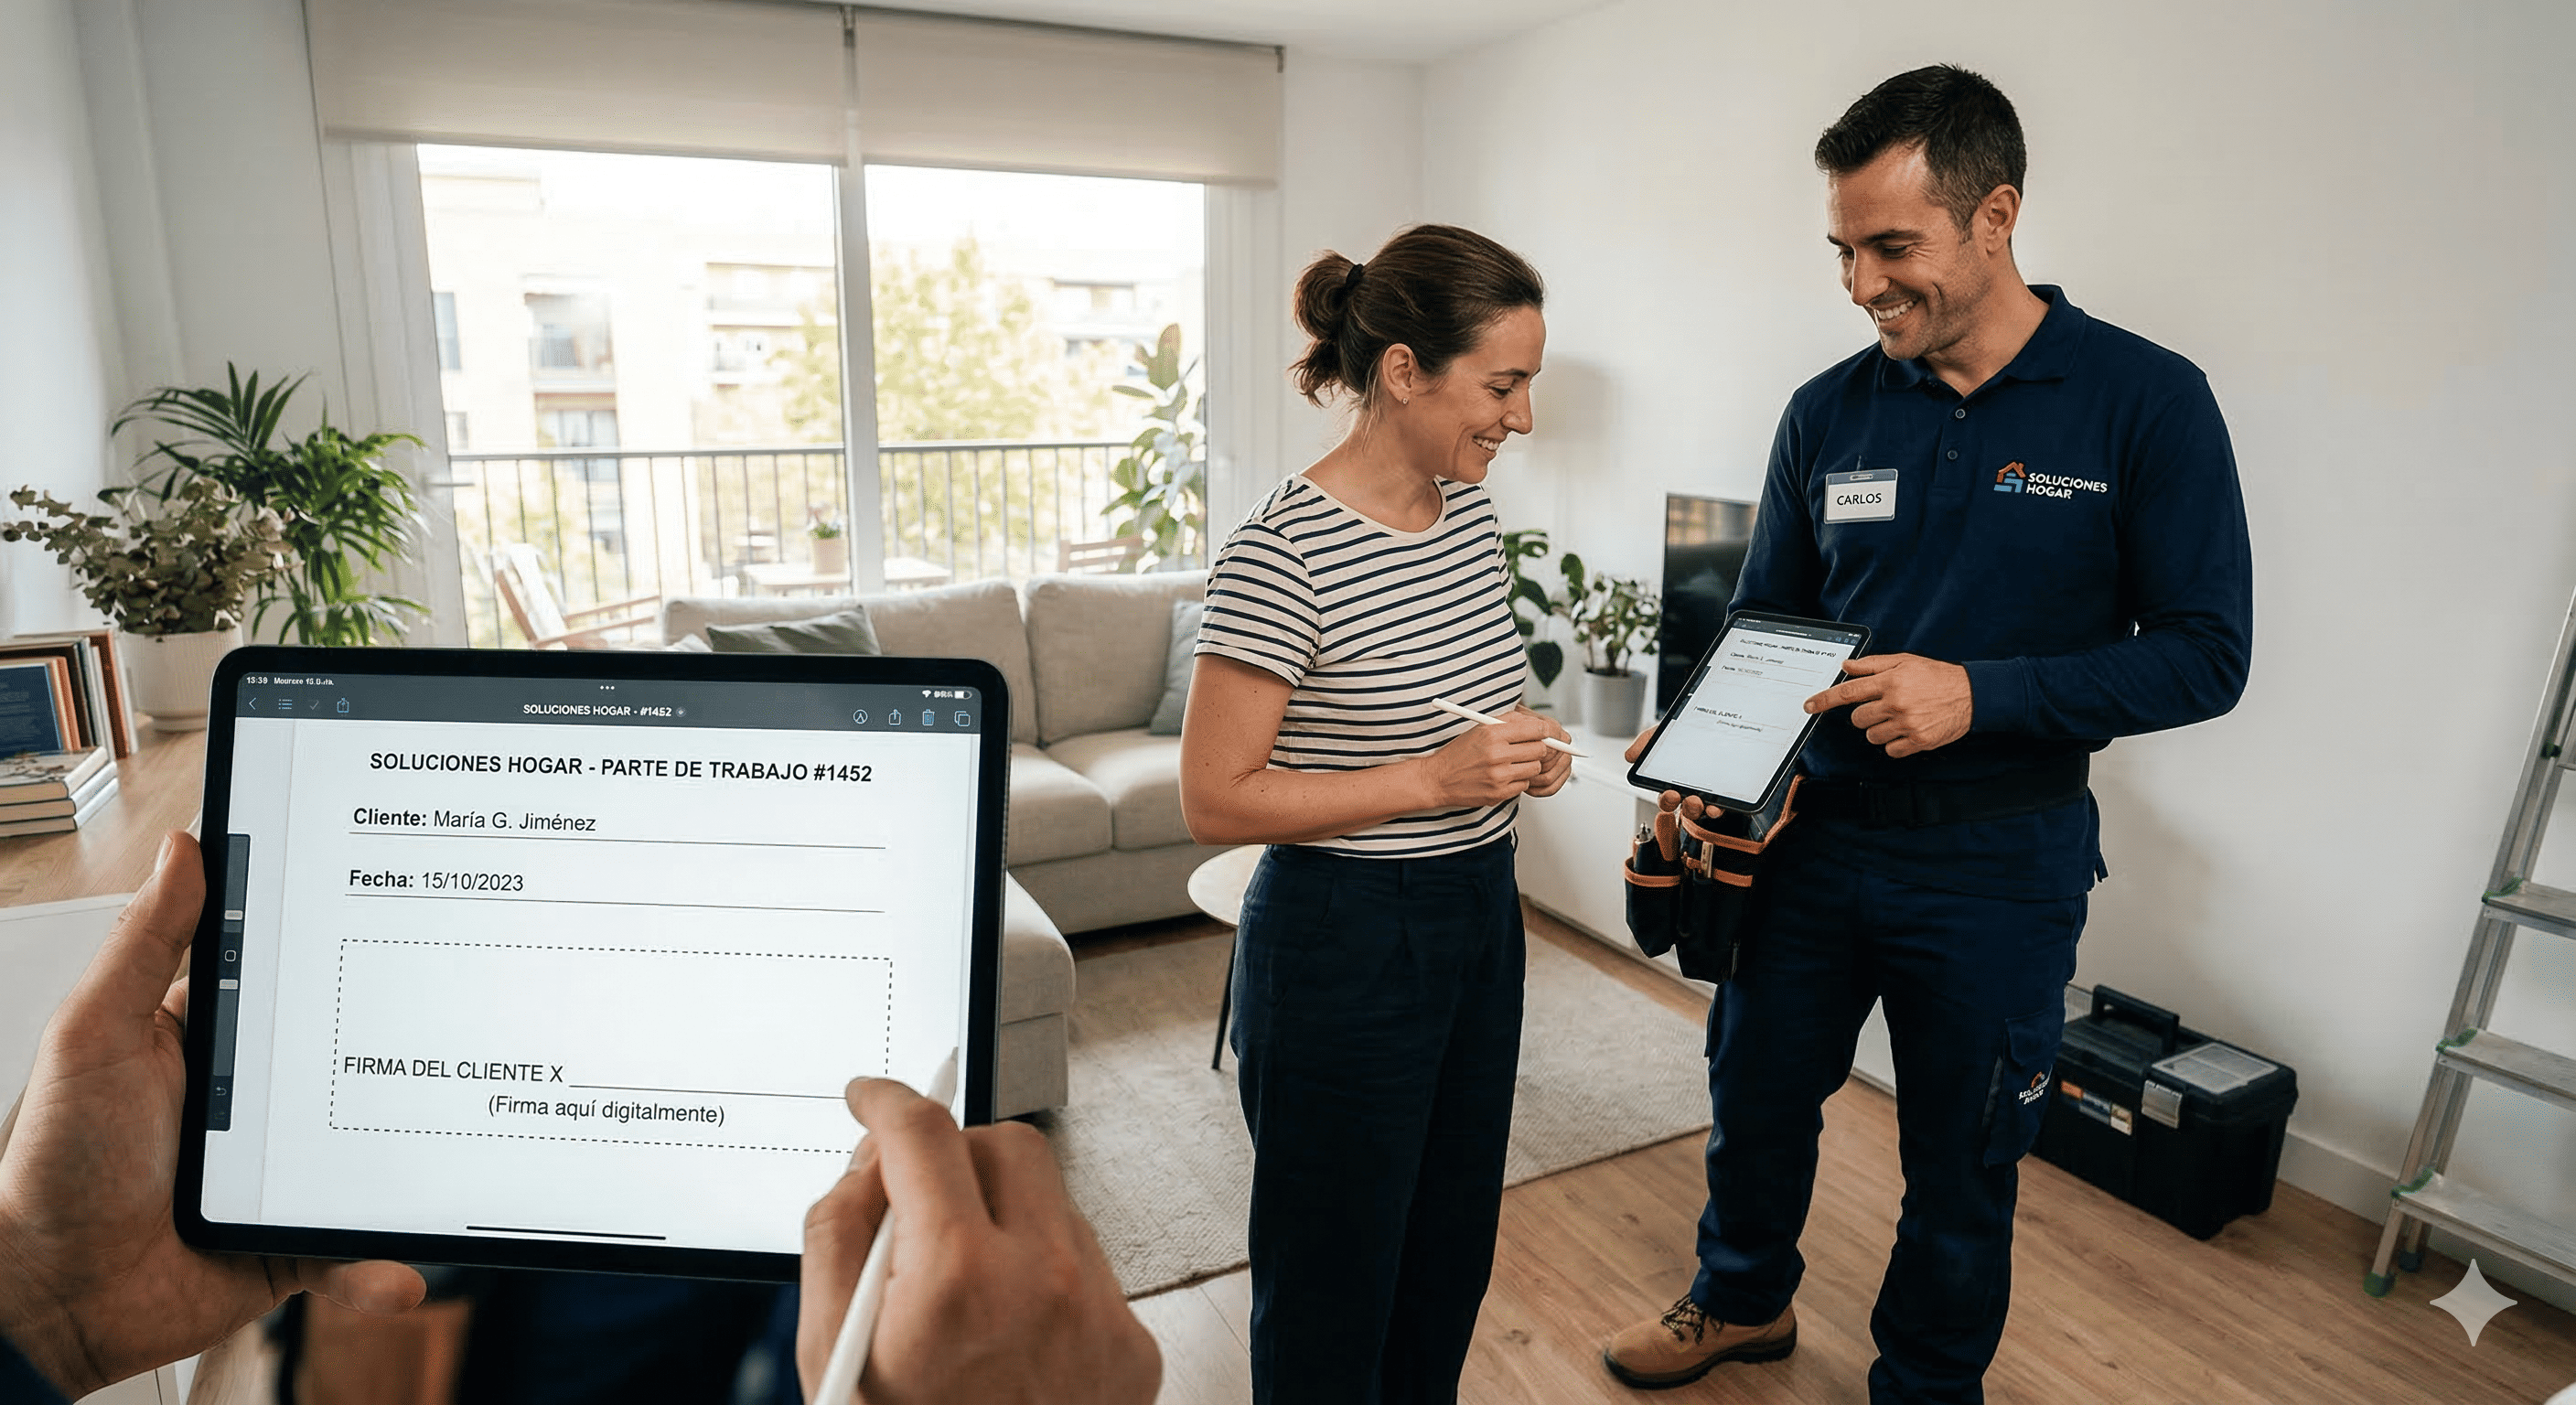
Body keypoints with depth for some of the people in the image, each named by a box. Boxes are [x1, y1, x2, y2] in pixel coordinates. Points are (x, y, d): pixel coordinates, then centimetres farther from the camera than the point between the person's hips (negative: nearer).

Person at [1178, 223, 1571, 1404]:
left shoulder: (1471, 508, 2)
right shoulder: (1282, 551, -22)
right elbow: (1213, 799, -20)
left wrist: (1515, 752, -3)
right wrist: (1436, 780, -24)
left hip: (1479, 920, 8)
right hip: (1344, 946, -7)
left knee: (1451, 1257, 24)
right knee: (1335, 1279, 13)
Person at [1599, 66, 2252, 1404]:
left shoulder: (2146, 402, -11)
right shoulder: (1828, 412, -1)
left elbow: (2204, 653, -12)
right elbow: (1760, 627, 5)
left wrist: (1979, 693, -25)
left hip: (2000, 859, -3)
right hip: (1813, 831, 3)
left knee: (1960, 1163, 15)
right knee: (1756, 1093, 19)